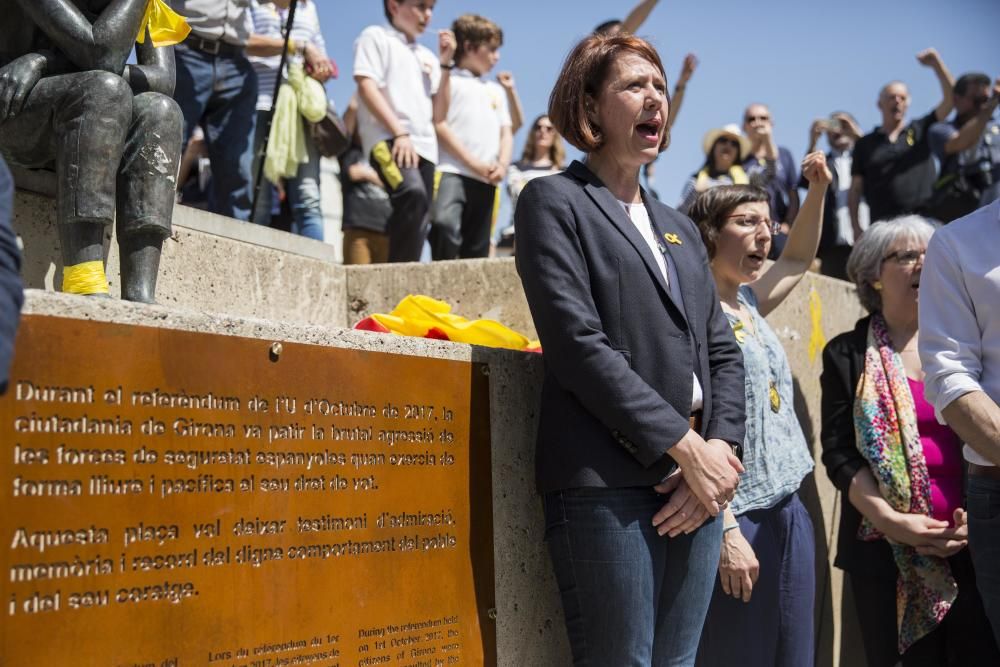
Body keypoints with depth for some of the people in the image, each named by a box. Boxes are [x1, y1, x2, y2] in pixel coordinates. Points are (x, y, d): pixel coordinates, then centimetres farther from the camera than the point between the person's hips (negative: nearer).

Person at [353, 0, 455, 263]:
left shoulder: (427, 56, 25)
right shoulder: (376, 37, 8)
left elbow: (438, 115, 19)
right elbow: (366, 87, -6)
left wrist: (445, 64, 11)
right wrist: (399, 133, -15)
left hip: (424, 146, 7)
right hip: (388, 139, -7)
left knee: (419, 222, -3)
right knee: (413, 193, -32)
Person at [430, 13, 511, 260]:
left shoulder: (496, 90, 27)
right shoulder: (449, 81, 7)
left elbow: (506, 133, 22)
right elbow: (439, 125, -4)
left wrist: (502, 165, 0)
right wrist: (474, 163, -9)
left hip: (486, 181, 7)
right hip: (452, 172, -7)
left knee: (477, 248, 4)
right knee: (445, 224, -31)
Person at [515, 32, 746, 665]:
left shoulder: (680, 227, 23)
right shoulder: (555, 202, 1)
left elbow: (723, 351, 17)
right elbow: (579, 344, -10)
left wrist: (721, 450, -2)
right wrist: (684, 446, -12)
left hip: (697, 477, 7)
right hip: (608, 483, -6)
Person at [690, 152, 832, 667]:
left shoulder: (748, 304, 13)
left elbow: (799, 258, 34)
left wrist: (818, 191, 19)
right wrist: (726, 530, -22)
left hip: (788, 513, 8)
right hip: (737, 521, -8)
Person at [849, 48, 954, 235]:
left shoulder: (921, 130, 13)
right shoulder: (865, 144, 12)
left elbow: (950, 99, 4)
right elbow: (855, 189, 10)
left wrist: (937, 65, -5)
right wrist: (856, 227, 0)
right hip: (883, 226, 0)